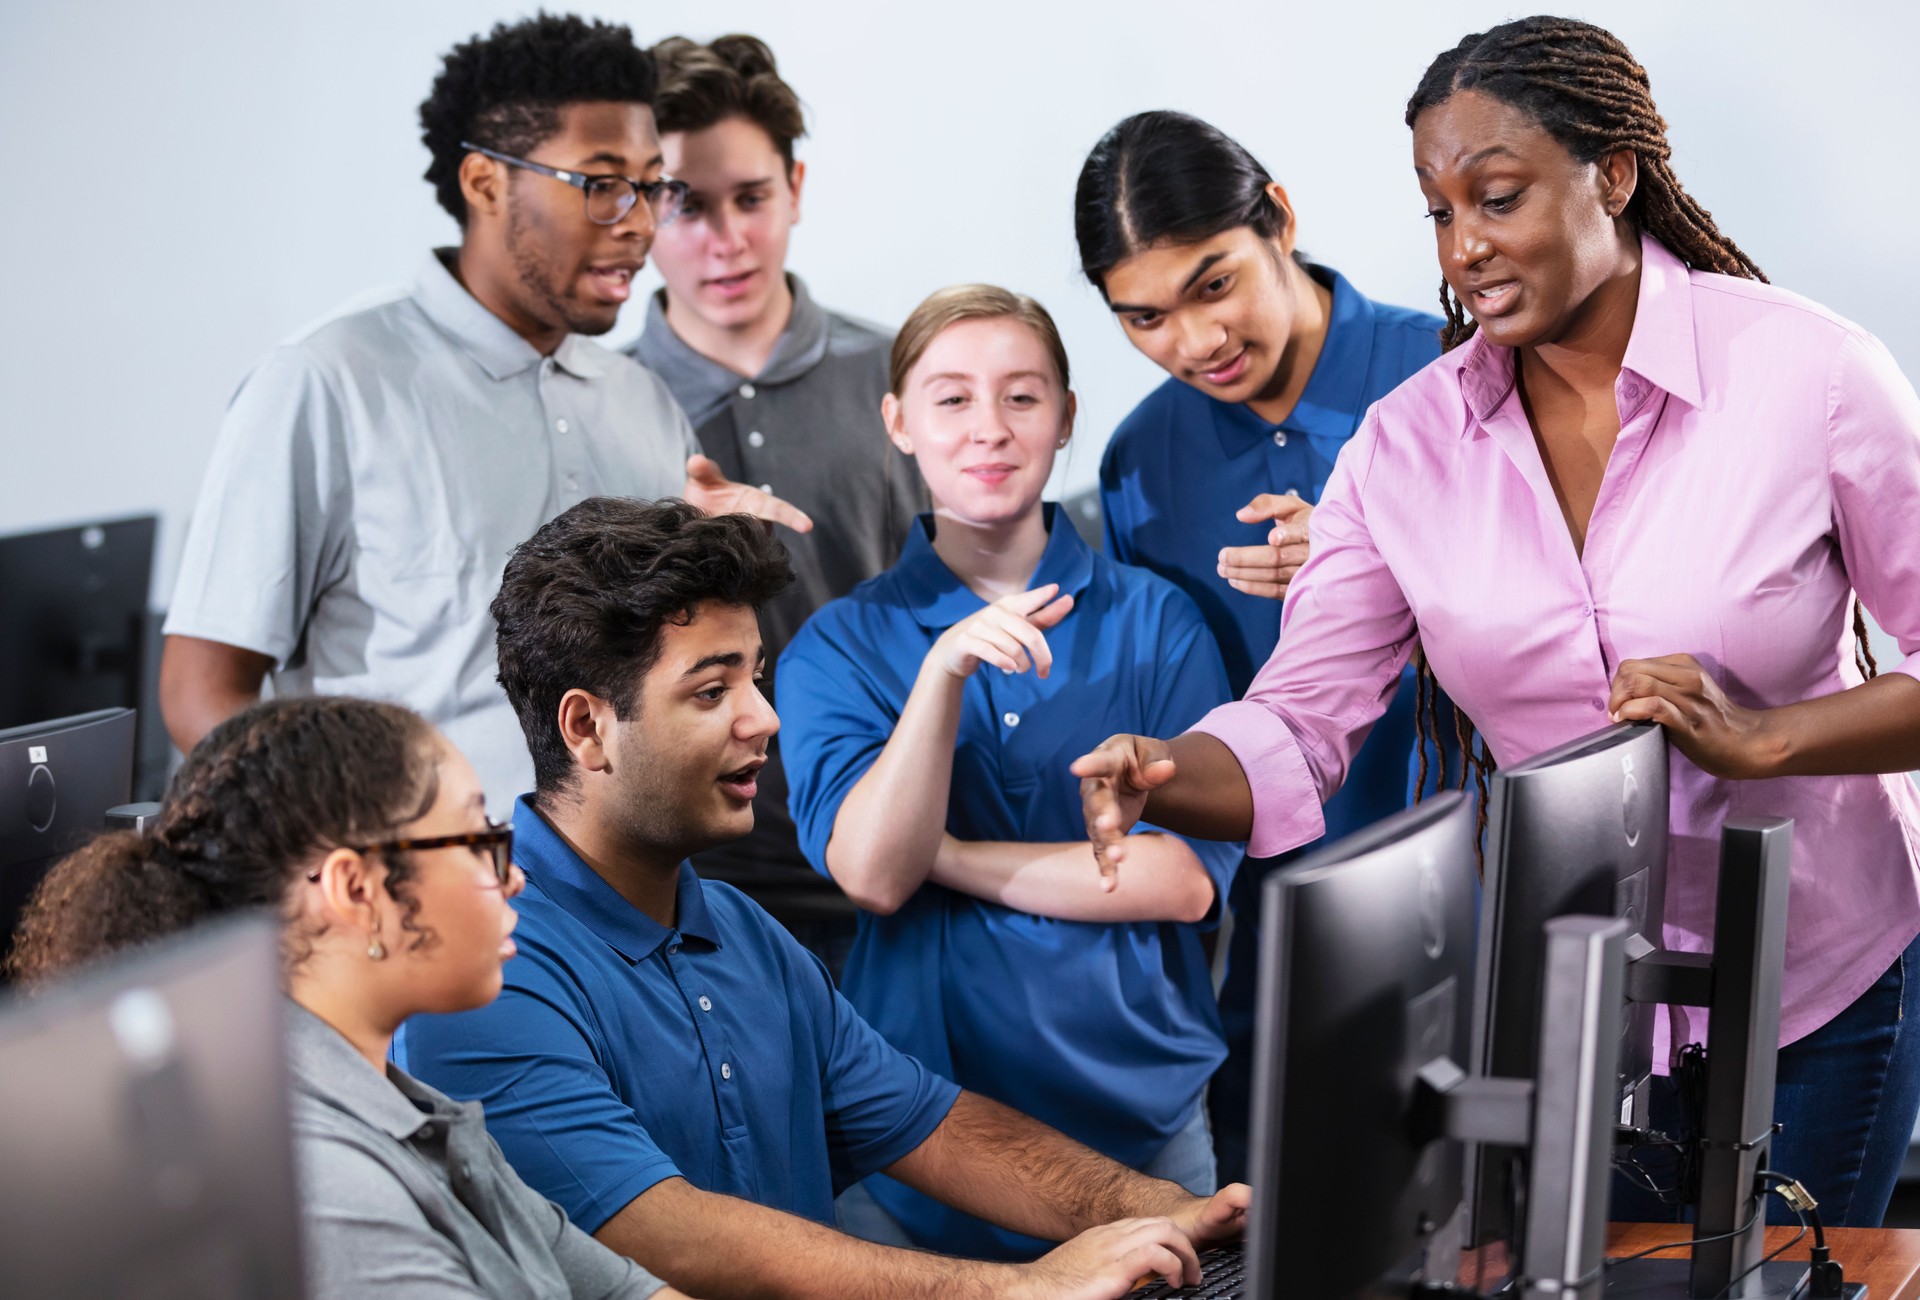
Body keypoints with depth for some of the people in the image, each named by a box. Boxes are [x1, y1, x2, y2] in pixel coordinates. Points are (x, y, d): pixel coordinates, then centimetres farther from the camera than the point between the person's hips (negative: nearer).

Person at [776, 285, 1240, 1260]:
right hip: (928, 1112, -1)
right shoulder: (839, 646, -1)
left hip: (1145, 1100, 1)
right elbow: (870, 874, -15)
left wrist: (946, 856, -12)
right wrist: (942, 672, -26)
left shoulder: (1154, 620, 0)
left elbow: (1188, 879, -10)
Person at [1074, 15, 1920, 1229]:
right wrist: (1168, 774, -30)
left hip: (1816, 990, -2)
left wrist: (1760, 740, -26)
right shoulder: (1409, 443, -6)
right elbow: (1295, 731, -10)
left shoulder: (1809, 374, -15)